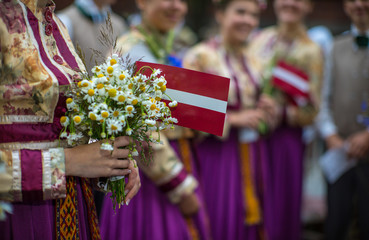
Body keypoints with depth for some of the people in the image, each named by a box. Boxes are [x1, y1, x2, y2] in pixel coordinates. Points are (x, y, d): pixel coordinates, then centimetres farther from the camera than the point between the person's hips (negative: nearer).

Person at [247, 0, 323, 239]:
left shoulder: (311, 51, -2)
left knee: (278, 213, 2)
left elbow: (310, 114, -4)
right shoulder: (260, 38, 8)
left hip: (283, 140, -3)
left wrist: (280, 112, -19)